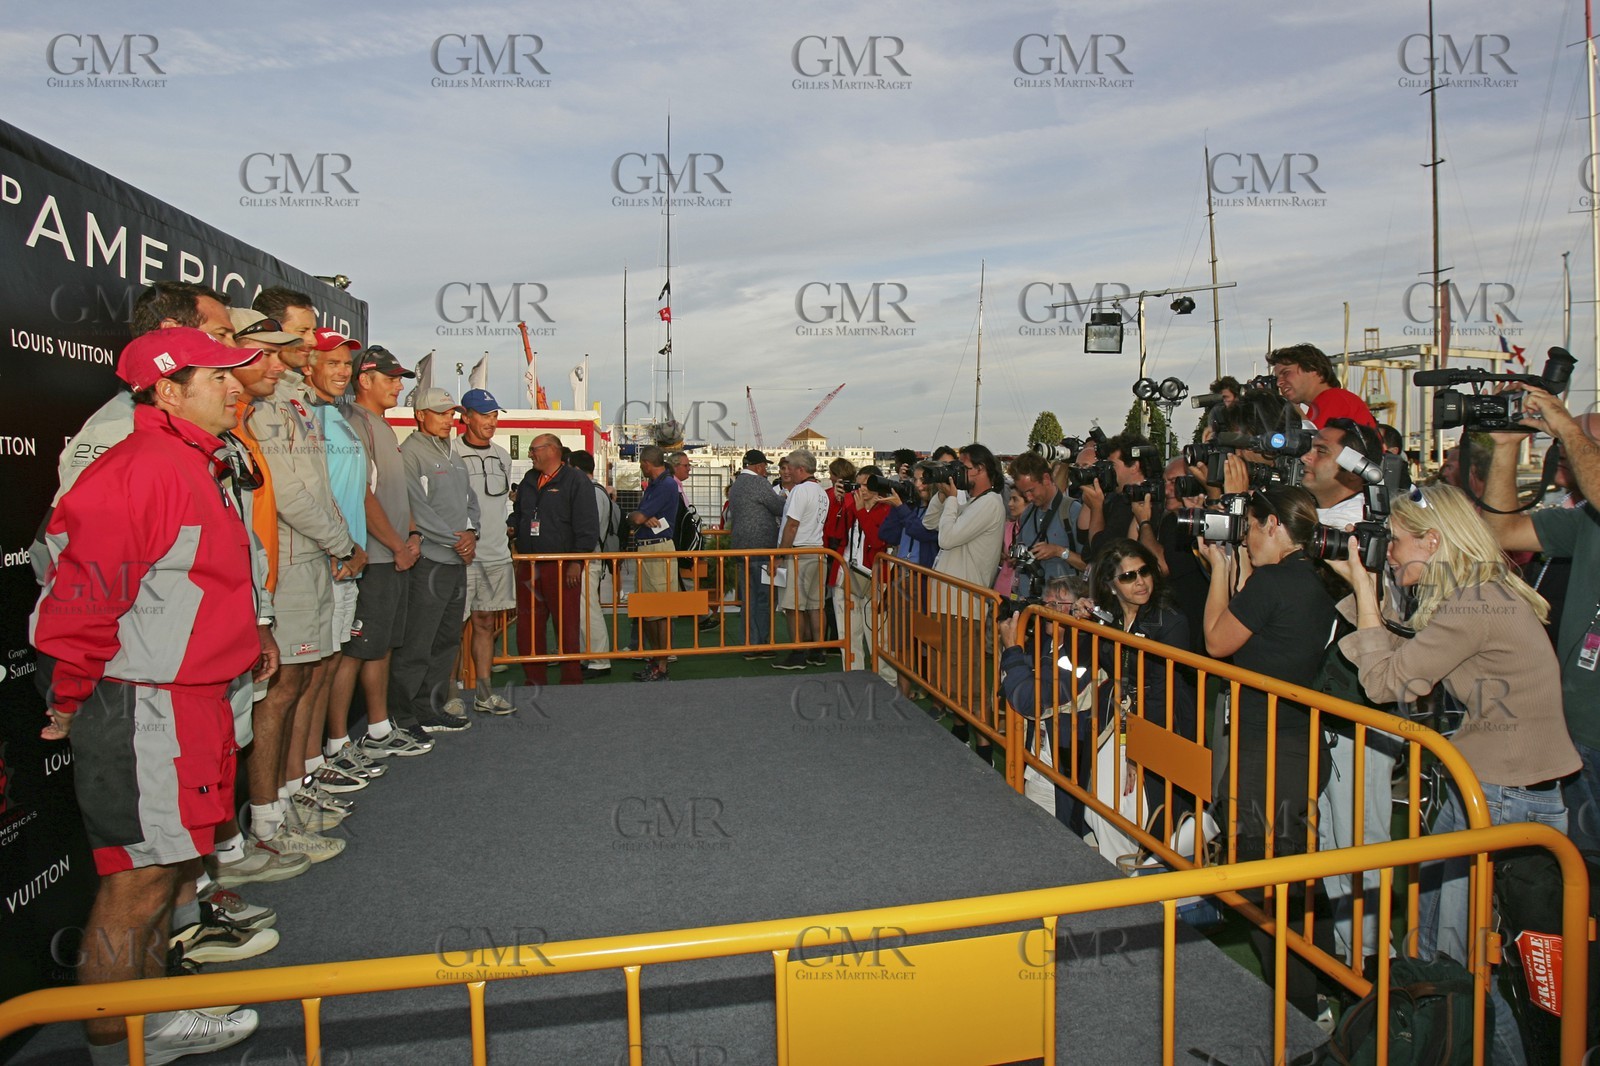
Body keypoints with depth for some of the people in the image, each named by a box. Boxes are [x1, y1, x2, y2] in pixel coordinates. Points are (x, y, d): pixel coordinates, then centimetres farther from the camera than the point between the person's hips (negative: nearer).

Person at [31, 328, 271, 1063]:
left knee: (172, 865, 20)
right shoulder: (141, 467, -19)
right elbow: (83, 586, -21)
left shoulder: (194, 467, 15)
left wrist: (245, 641, 20)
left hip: (193, 702, 11)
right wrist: (73, 697, -11)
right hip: (142, 710, -11)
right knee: (138, 882, 1)